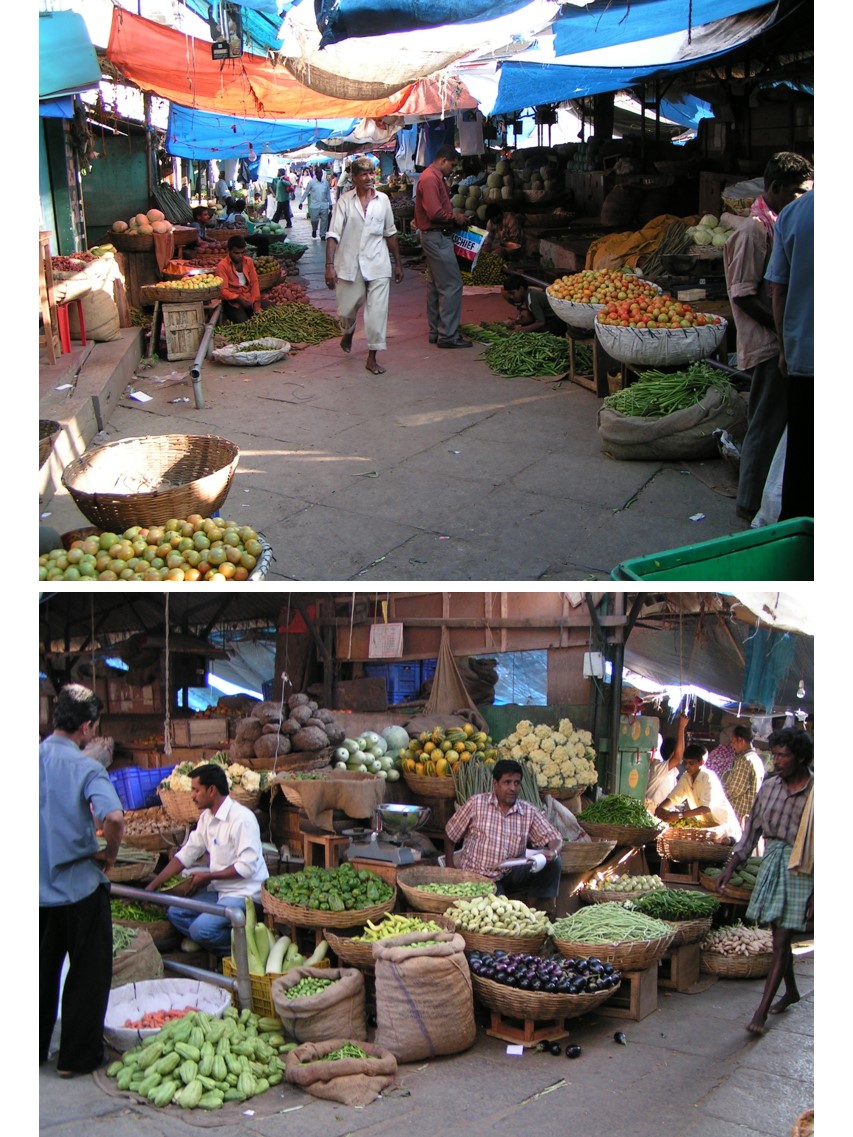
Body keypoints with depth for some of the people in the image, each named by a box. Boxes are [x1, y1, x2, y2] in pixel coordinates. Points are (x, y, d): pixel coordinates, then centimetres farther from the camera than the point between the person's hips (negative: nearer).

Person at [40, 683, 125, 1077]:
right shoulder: (86, 768, -17)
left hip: (37, 889, 5)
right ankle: (77, 1056, 15)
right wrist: (110, 853, -13)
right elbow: (114, 817, -32)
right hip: (79, 887, -5)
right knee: (88, 973, 10)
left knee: (42, 971, 18)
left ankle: (35, 1051, 27)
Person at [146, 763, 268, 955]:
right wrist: (152, 886, 9)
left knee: (200, 929, -24)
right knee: (175, 913, -1)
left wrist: (208, 877, -12)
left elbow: (247, 867, -22)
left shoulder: (242, 818, -19)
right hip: (220, 889, 9)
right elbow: (186, 854, 14)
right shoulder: (206, 817, 9)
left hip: (245, 893, -9)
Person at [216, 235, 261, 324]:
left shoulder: (249, 261, 7)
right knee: (244, 323, -29)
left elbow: (254, 282, 5)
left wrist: (256, 302, -9)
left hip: (249, 299, 5)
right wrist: (238, 298, -29)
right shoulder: (222, 266, -11)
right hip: (232, 302, -5)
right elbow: (223, 291, -15)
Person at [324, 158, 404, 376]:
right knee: (347, 309, 9)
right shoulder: (345, 201, -3)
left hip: (377, 265, 1)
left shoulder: (382, 200, 4)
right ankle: (348, 333, 44)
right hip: (349, 265, -1)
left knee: (378, 311, -5)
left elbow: (390, 233, 13)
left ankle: (372, 358, 2)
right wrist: (330, 265, -16)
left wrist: (398, 263, 15)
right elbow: (333, 235, -7)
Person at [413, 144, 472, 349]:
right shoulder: (430, 178, -17)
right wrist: (455, 218, -10)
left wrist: (455, 216, 5)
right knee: (451, 285, -10)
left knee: (436, 285, 14)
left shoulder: (435, 177, 16)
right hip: (436, 237, -11)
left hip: (436, 237, 11)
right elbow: (435, 213, -24)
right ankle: (447, 335, -8)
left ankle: (436, 332, 20)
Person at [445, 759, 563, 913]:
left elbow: (554, 838, 0)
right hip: (478, 876, -4)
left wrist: (553, 852, -24)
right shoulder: (476, 804, -4)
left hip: (511, 875, 4)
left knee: (551, 862, -16)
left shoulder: (529, 812, 3)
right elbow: (450, 835, 5)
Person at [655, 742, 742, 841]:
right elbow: (673, 797, 0)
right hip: (705, 825, 7)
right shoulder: (686, 777, 1)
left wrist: (680, 815, -40)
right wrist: (660, 808, -23)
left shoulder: (709, 778, -20)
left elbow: (707, 808, -30)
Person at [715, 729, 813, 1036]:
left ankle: (761, 1011, -3)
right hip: (770, 864, 5)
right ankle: (791, 991, 36)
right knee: (779, 937, 15)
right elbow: (752, 830, 11)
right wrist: (730, 868, 8)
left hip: (800, 871, -5)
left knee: (781, 941, -5)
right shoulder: (770, 786, 4)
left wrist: (817, 891, -11)